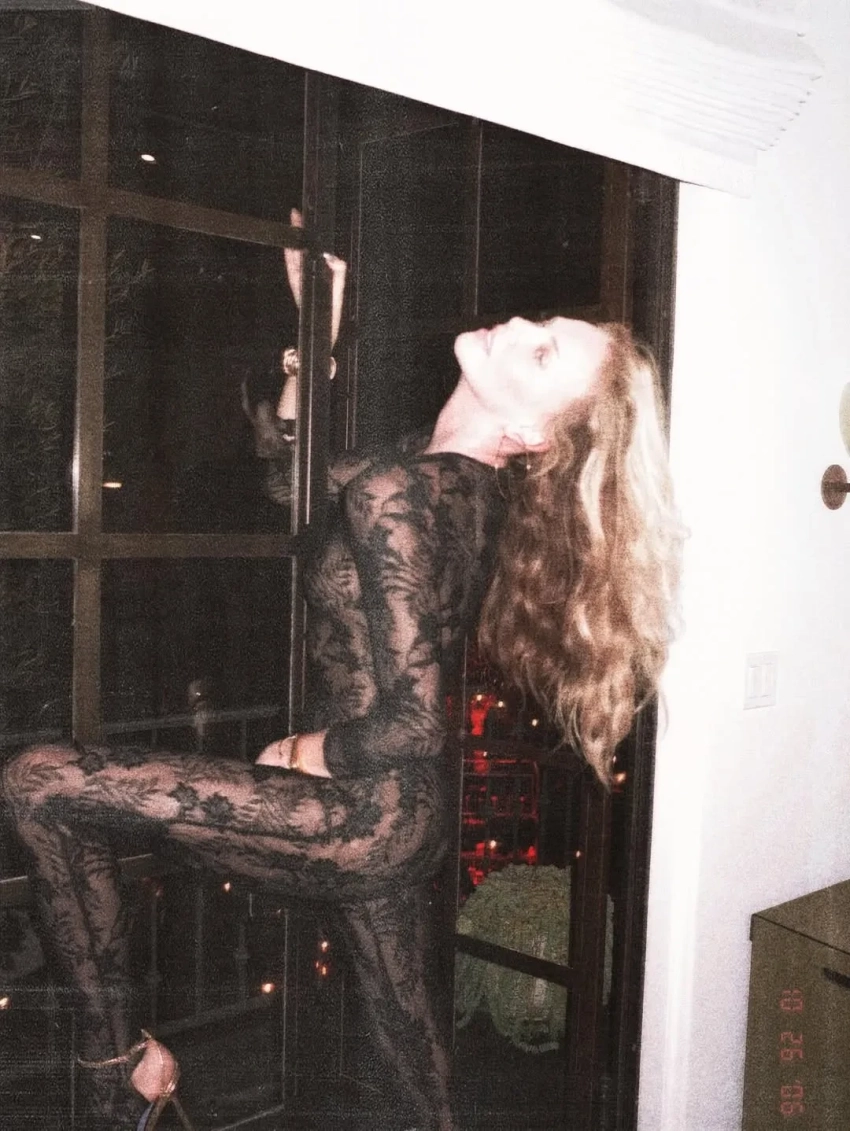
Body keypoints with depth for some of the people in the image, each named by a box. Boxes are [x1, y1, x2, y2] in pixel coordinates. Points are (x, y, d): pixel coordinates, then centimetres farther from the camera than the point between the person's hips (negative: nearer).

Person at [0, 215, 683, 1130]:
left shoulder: (396, 493, -26)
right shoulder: (480, 483, 0)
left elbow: (406, 724, -28)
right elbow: (291, 471, 18)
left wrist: (304, 754, -9)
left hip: (364, 815, -9)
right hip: (408, 817, 9)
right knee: (409, 1038, 26)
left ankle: (113, 1058, 5)